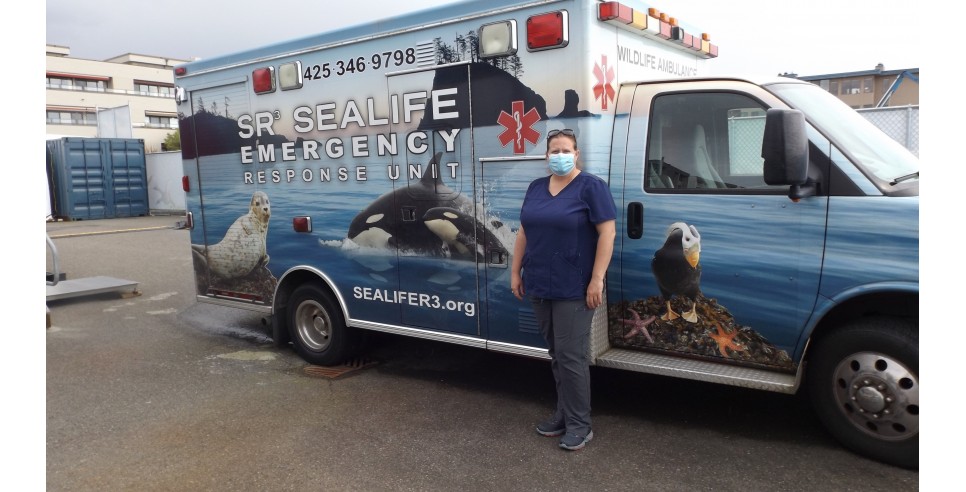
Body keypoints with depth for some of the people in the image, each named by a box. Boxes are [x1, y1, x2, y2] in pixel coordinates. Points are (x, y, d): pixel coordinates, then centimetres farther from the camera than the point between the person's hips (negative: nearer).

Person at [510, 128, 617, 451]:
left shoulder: (591, 186, -7)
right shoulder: (536, 188, 12)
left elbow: (607, 232, -12)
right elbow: (524, 232, 15)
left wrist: (597, 279, -17)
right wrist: (516, 272, 11)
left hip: (574, 288, -6)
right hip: (540, 286, 6)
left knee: (571, 356, -4)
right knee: (556, 354, 14)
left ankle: (580, 425, 9)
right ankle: (564, 415, 26)